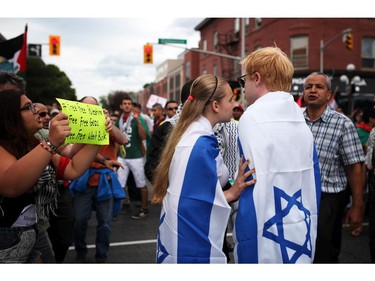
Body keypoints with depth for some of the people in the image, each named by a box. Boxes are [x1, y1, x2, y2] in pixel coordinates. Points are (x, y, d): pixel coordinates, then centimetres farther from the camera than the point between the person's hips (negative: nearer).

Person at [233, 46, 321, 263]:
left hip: (267, 244, -6)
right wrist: (308, 235, 18)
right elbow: (313, 185, 9)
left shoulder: (253, 118, -15)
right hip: (303, 240, 7)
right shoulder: (301, 119, 6)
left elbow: (254, 189, -20)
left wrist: (248, 253, -14)